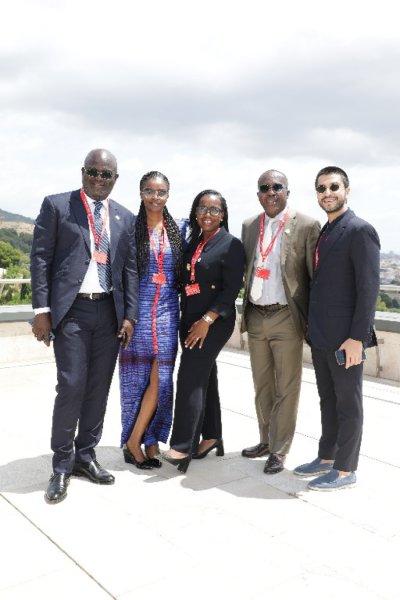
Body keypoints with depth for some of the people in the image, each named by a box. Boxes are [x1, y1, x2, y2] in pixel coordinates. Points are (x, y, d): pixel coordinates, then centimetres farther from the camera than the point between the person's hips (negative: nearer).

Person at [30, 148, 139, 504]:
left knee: (99, 388, 8)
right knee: (71, 387, -6)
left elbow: (130, 269, 11)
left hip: (110, 311, 4)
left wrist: (130, 315, 2)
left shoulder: (126, 218, 13)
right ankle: (62, 465, 10)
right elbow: (41, 258, -2)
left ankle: (85, 455, 23)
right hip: (71, 309, -4)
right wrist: (41, 309, -9)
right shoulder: (56, 205, 3)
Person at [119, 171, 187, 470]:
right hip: (137, 309, -2)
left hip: (167, 311, 3)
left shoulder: (178, 229, 8)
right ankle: (147, 441, 18)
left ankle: (136, 441, 15)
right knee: (137, 377, 3)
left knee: (160, 378, 0)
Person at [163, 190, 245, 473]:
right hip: (189, 319, 7)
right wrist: (189, 320, 8)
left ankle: (183, 445, -5)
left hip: (214, 322, -7)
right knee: (204, 377, 12)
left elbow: (232, 289, -13)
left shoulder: (231, 244, -7)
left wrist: (206, 320, -20)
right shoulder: (193, 242, 13)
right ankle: (211, 436, 23)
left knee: (190, 377, -11)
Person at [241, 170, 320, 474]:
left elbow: (316, 276, -6)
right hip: (255, 317, 5)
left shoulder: (307, 226, -6)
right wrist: (246, 311, 11)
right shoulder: (249, 226, 10)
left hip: (287, 318, -5)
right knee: (262, 386, 15)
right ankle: (266, 440, 30)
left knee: (285, 388, 3)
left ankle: (279, 450, 15)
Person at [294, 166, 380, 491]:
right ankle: (327, 458, 30)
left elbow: (369, 288, -17)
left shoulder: (360, 230, -11)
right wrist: (312, 326, 14)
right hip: (320, 335, 8)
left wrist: (357, 337, -20)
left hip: (344, 337, -8)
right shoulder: (323, 233, 14)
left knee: (348, 403, 4)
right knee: (327, 400, 17)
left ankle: (345, 470, 16)